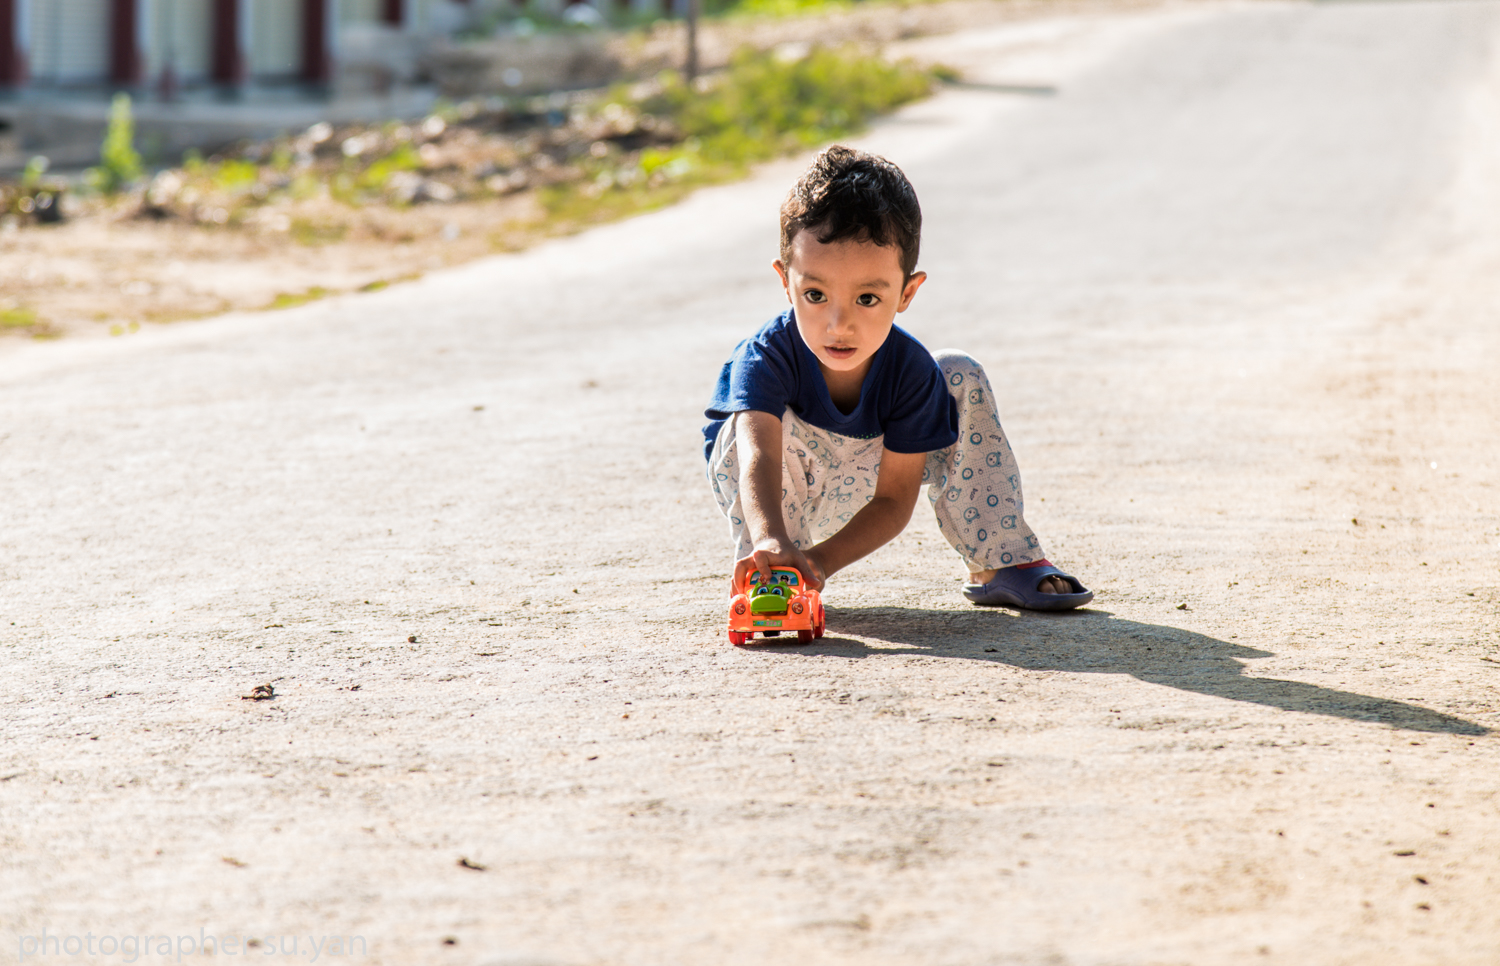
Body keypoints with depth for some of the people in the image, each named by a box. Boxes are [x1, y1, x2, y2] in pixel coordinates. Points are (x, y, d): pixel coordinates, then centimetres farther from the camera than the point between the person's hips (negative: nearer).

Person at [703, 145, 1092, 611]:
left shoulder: (911, 371, -27)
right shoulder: (765, 358, -35)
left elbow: (894, 501, -26)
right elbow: (759, 456, -53)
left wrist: (823, 561, -43)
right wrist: (771, 540, -74)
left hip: (856, 492, 4)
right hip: (772, 501, -3)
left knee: (962, 378, -9)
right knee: (761, 420, -36)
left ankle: (1001, 563, 0)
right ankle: (764, 575, -20)